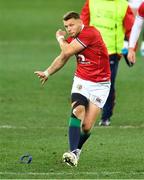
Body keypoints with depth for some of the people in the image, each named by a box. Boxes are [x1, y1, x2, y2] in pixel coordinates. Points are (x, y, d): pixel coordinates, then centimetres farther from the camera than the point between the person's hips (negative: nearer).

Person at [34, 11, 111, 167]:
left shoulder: (90, 33, -19)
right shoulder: (72, 39, 5)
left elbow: (67, 51, -21)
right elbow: (63, 58, 24)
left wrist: (60, 38, -3)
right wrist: (47, 73, 22)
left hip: (100, 85, -5)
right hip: (81, 81, 5)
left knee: (87, 126, -8)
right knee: (78, 111, -24)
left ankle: (77, 150, 20)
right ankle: (73, 153, -32)